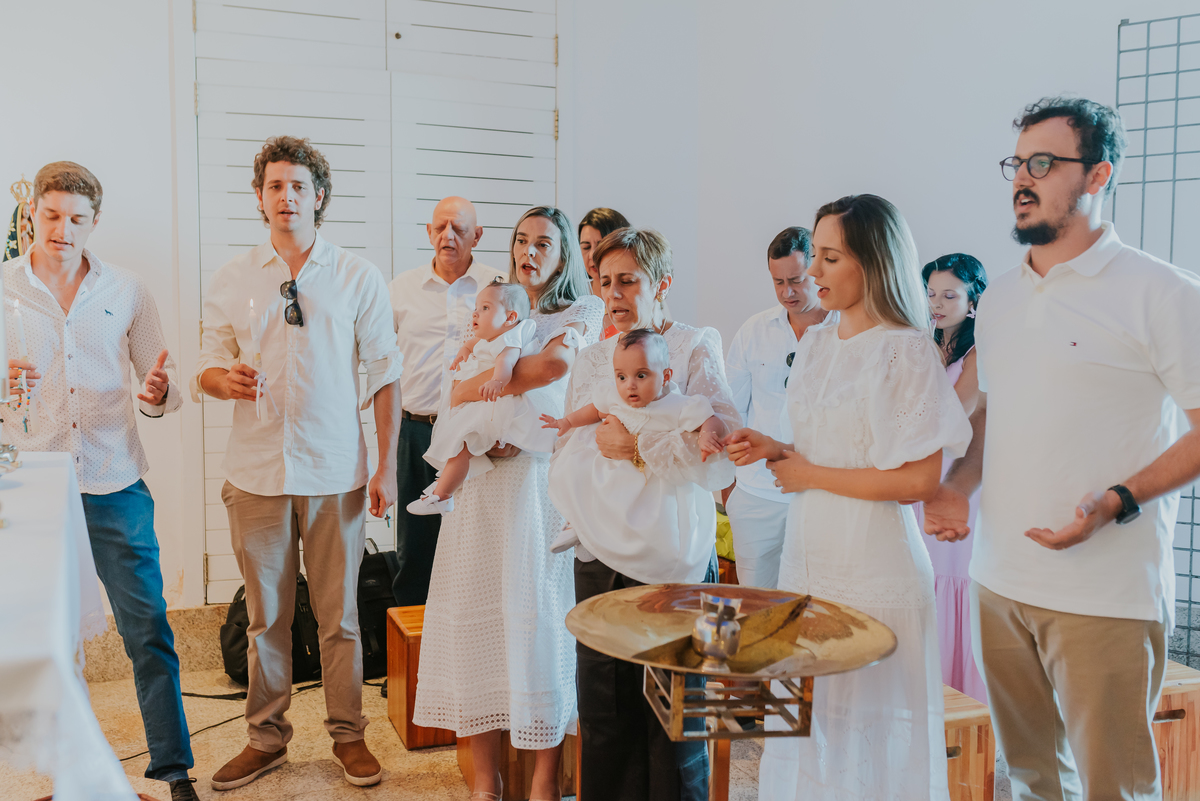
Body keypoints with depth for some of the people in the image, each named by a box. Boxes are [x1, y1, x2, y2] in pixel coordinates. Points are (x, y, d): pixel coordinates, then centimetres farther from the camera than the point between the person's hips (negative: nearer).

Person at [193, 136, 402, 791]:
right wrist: (227, 380, -16)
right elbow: (207, 371, 9)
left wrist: (387, 466, -2)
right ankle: (266, 737, 25)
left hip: (336, 472, -1)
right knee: (265, 614, 10)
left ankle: (348, 734, 22)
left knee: (339, 613, 6)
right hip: (256, 472, 2)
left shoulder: (358, 277, 3)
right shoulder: (231, 280, 8)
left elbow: (385, 375, 3)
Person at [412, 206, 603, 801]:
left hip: (544, 473, -4)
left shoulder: (583, 311, 6)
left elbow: (557, 362, -16)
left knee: (541, 613, -4)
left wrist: (487, 385, -4)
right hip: (483, 476, 4)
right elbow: (458, 395, 9)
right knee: (477, 615, 1)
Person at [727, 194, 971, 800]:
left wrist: (809, 475, -11)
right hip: (806, 557, 7)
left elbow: (920, 480, -17)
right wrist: (776, 451, 1)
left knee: (867, 733, 5)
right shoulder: (815, 344, 10)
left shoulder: (906, 351, -12)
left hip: (873, 568, -7)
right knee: (803, 723, 13)